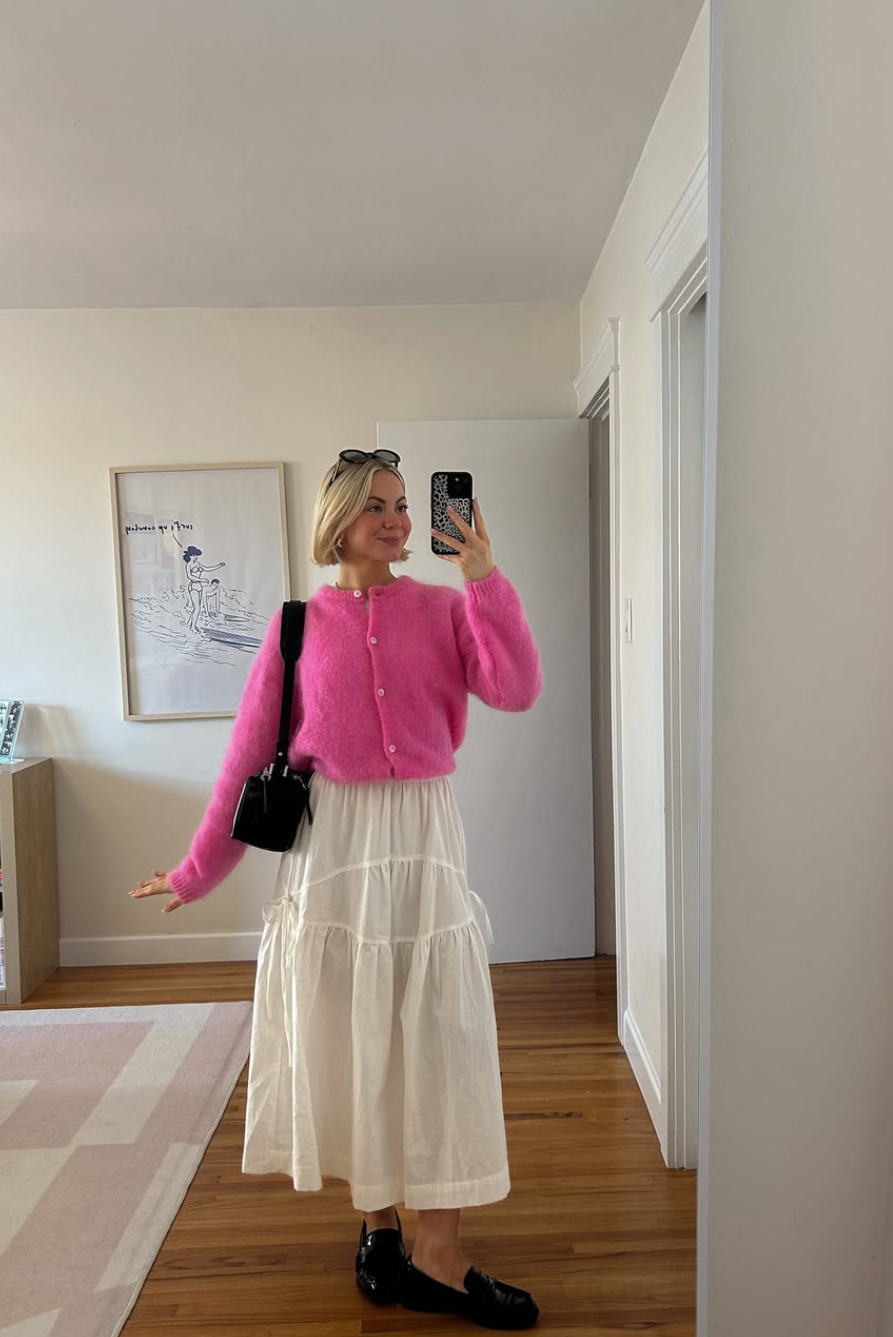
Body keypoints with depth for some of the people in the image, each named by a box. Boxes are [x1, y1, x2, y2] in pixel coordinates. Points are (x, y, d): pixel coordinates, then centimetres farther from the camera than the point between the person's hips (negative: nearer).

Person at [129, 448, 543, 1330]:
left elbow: (517, 690, -13)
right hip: (332, 841, 0)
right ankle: (377, 1225, 33)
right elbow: (250, 756, 3)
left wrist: (483, 578, -16)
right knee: (350, 1042, 10)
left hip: (423, 839, 1)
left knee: (438, 1040, 6)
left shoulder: (443, 609, 3)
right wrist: (197, 872, 6)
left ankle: (438, 1261, 22)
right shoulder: (300, 626, 2)